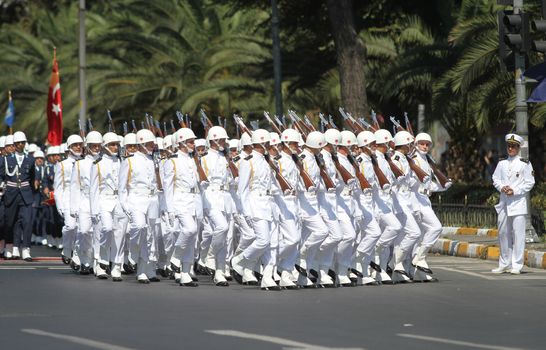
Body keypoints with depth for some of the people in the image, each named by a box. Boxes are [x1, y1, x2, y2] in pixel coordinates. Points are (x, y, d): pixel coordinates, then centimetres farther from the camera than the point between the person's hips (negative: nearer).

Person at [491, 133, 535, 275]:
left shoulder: (524, 164, 0)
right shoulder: (502, 164, 14)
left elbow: (530, 183, -2)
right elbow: (495, 178, 14)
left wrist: (515, 191, -12)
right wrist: (502, 187, -7)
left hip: (518, 202, -5)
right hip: (504, 202, 5)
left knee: (518, 234, -8)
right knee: (503, 233, 7)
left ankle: (517, 265, -6)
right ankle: (504, 264, 16)